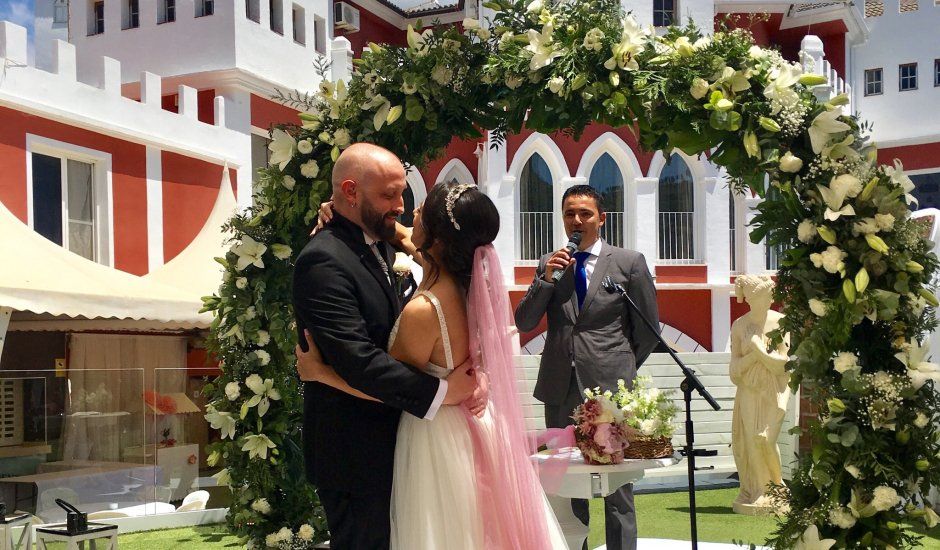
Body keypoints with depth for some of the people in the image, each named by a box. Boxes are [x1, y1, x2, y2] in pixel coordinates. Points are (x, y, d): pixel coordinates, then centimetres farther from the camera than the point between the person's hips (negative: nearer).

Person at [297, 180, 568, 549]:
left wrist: (318, 371, -11)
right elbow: (404, 237, 11)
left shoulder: (423, 311, -29)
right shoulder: (474, 280, -6)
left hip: (438, 439, -8)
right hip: (477, 428, 8)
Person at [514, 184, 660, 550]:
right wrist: (547, 279, -8)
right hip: (560, 389, 3)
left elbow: (648, 331, 7)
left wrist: (622, 370, 10)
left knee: (617, 486, 3)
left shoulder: (629, 262, 2)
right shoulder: (548, 264, 10)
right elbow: (523, 323, 3)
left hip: (610, 389, -3)